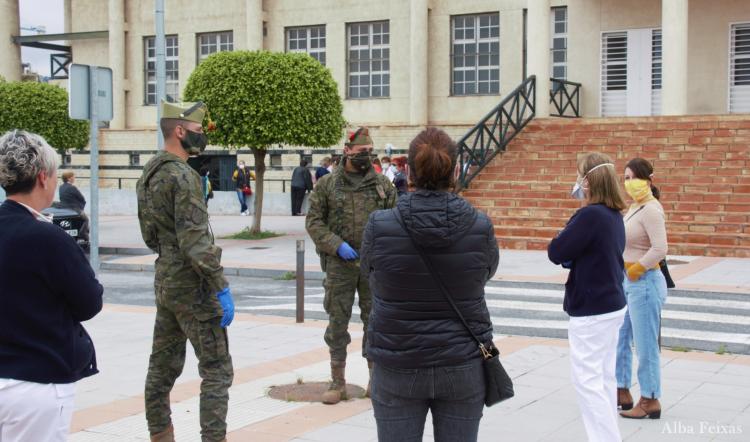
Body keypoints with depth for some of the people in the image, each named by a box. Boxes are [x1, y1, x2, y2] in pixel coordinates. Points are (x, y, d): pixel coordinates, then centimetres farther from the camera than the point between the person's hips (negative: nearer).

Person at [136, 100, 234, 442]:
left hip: (164, 282, 9)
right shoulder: (182, 175, -17)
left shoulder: (150, 173, 11)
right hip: (191, 286, -9)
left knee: (163, 366, 14)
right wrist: (221, 288, -20)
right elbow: (195, 241, -22)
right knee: (217, 371, -5)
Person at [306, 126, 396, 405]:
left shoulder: (382, 184, 5)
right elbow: (313, 221, -1)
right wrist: (337, 245, -12)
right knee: (337, 322, 4)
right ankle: (337, 382, 14)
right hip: (340, 265, -1)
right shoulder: (327, 184, 1)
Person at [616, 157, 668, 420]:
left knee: (645, 346, 0)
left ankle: (650, 402, 12)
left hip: (644, 283, -10)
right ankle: (622, 392, 32)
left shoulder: (651, 210, -17)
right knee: (619, 339, 18)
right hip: (627, 283, 10)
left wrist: (636, 269, -17)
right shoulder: (634, 208, 11)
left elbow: (660, 249, -27)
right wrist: (624, 272, 9)